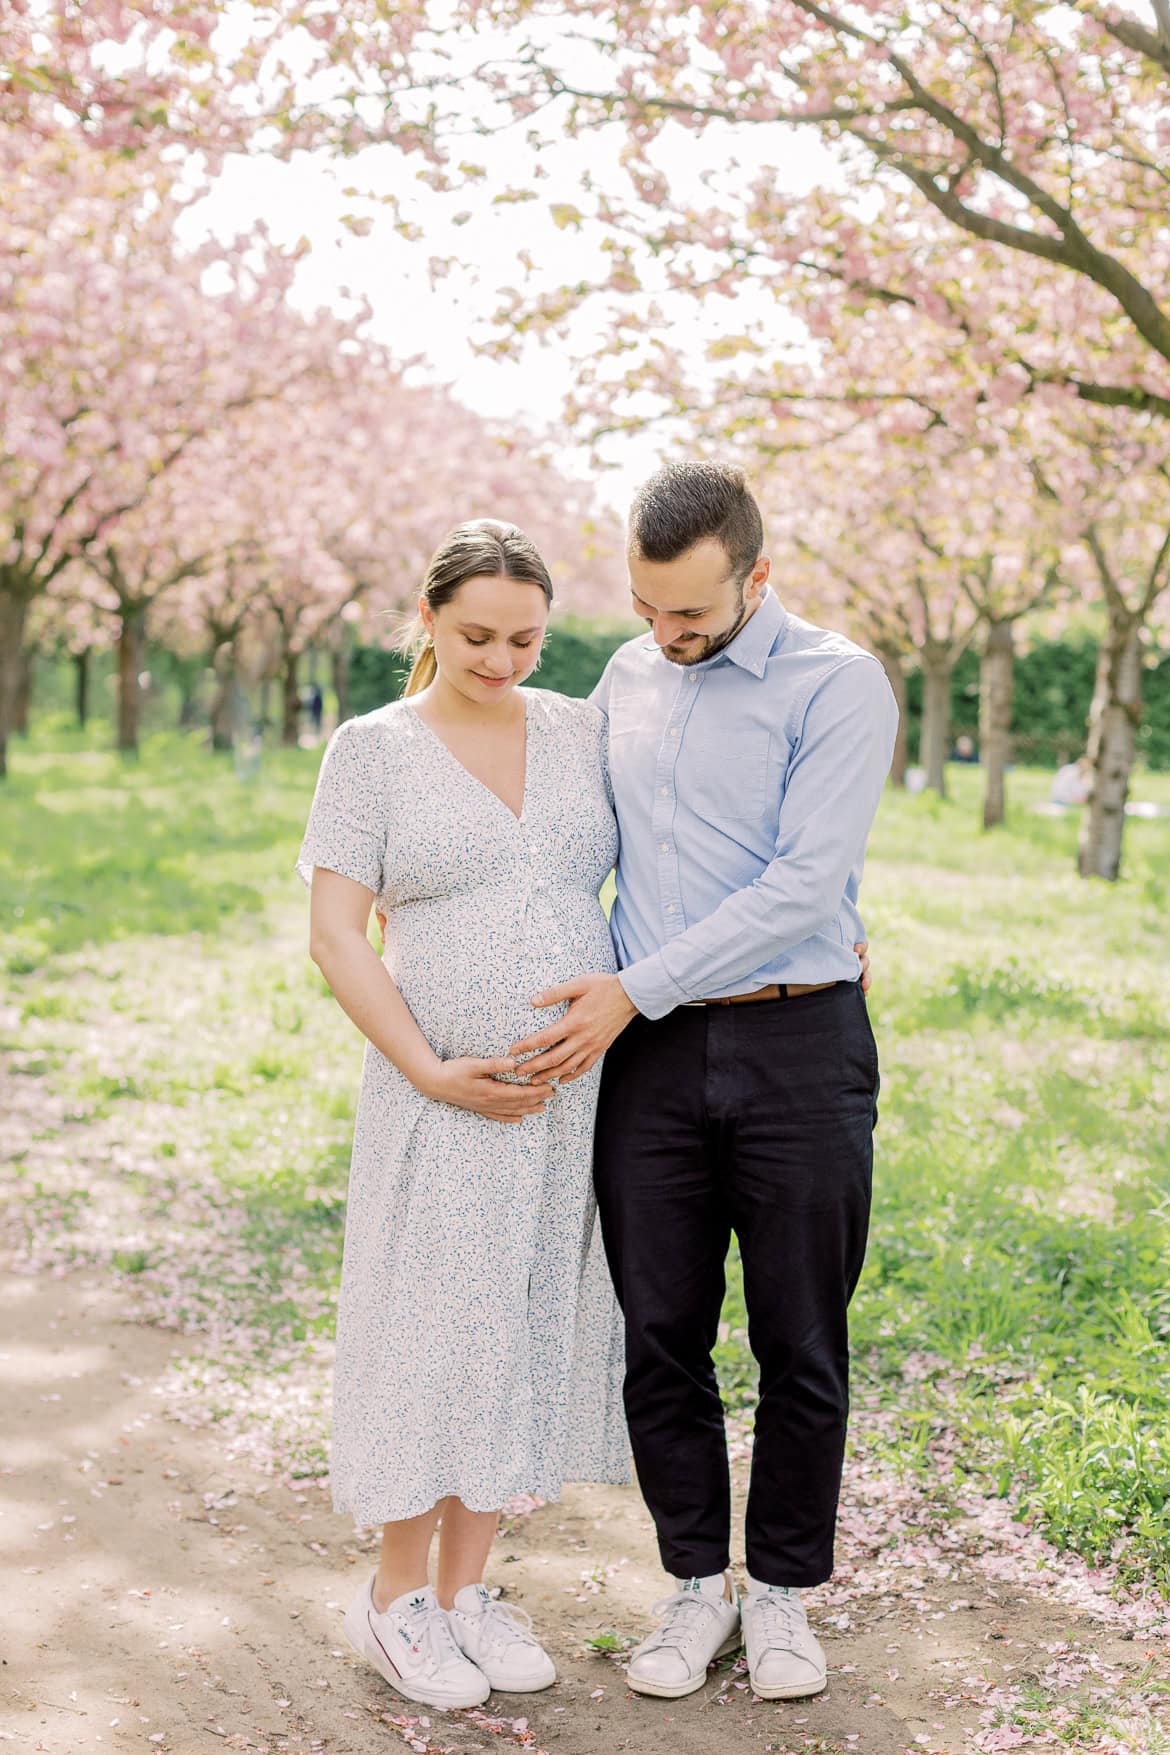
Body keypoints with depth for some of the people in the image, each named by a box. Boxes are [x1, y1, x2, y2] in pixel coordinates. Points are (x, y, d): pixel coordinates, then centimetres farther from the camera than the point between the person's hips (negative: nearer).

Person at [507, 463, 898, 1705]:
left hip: (798, 1048, -4)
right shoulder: (624, 681, 10)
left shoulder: (838, 685, -8)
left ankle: (781, 1590, 25)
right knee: (660, 1338, 8)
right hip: (650, 1054, 4)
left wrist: (635, 992, -16)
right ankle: (696, 1587, 24)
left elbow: (803, 884, -16)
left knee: (801, 1346, 7)